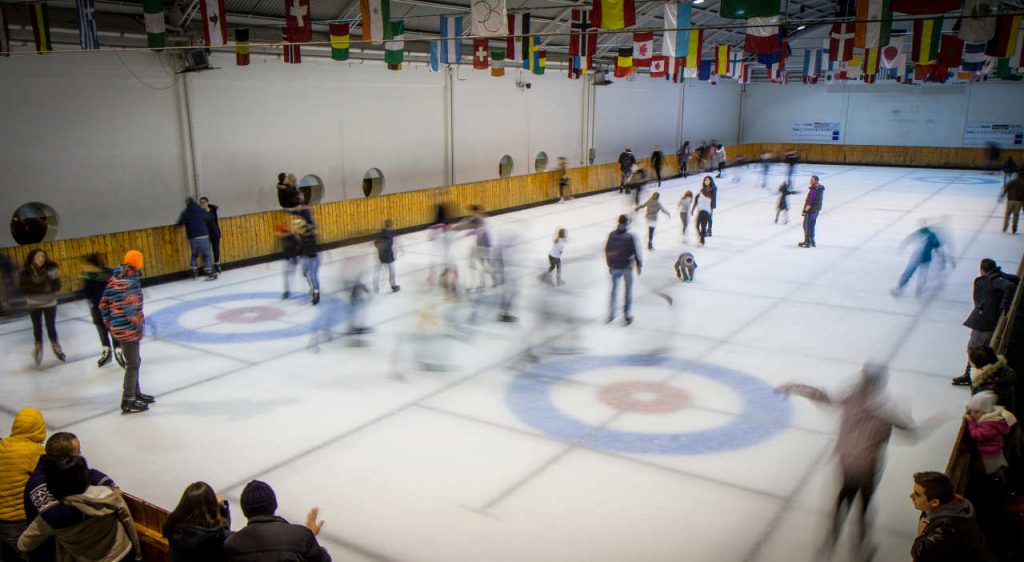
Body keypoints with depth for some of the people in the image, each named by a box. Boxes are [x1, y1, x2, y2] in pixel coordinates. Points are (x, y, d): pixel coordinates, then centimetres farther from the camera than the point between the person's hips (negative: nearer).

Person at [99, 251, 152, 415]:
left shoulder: (114, 280, 8)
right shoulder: (131, 281, -20)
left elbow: (104, 304, 13)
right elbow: (130, 307, -26)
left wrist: (109, 323, 20)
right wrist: (139, 325, -15)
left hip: (118, 327, 9)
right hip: (128, 329, -9)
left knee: (134, 361, 22)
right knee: (132, 364, 1)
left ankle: (136, 393, 36)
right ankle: (128, 402, 7)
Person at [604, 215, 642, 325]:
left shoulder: (612, 235, -4)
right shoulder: (629, 237, -16)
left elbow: (607, 250, 4)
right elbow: (635, 251, -12)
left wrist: (609, 265, 15)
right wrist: (639, 265, 2)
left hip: (615, 267, 3)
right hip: (627, 266, -3)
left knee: (614, 289, 17)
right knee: (628, 290, 11)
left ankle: (611, 313, 19)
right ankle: (626, 315, 16)